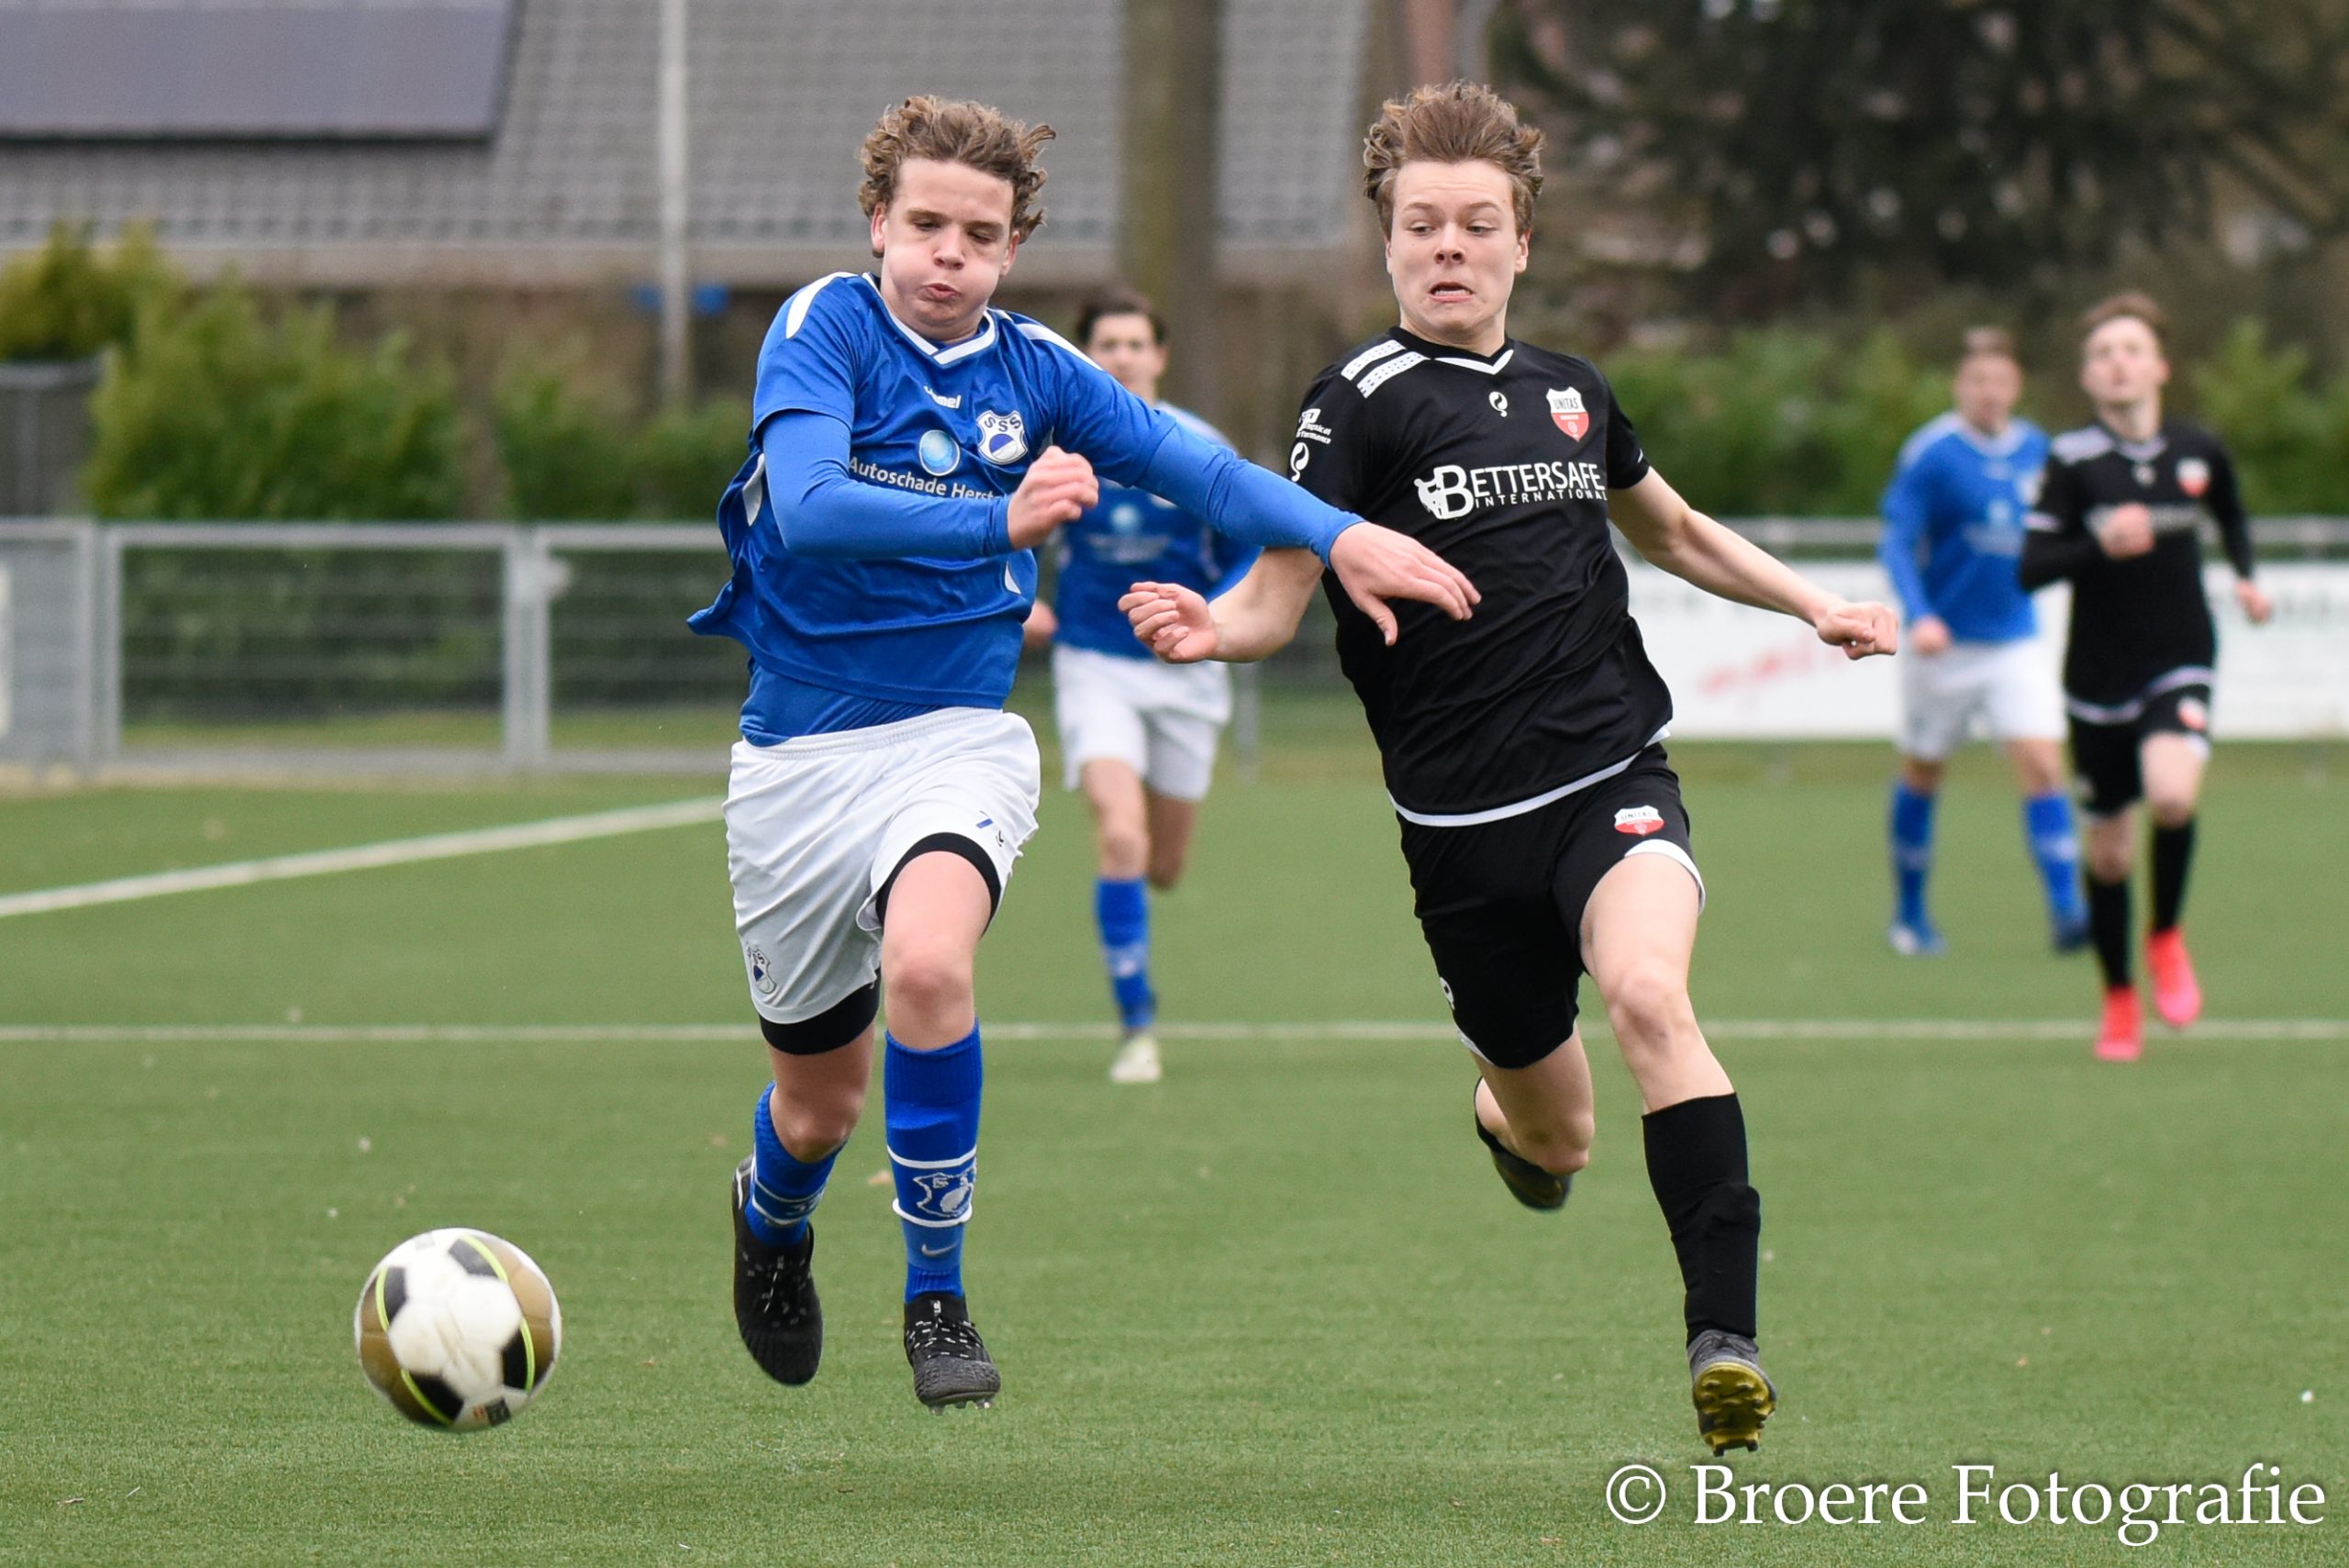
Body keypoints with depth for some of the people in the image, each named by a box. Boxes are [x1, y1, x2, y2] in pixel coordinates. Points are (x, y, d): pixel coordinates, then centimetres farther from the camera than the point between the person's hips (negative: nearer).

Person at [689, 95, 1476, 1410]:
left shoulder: (1033, 369, 1)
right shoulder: (827, 328, -10)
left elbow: (1196, 466, 4)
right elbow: (808, 508, -25)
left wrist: (1338, 534, -13)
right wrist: (999, 521, -38)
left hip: (957, 736, 1)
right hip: (800, 750, -1)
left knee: (925, 957, -32)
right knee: (819, 1109, 9)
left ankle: (938, 1299, -17)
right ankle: (772, 1215, 49)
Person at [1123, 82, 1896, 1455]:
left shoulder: (1571, 393, 11)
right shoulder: (1364, 404, -4)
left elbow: (1673, 529, 30)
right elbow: (1284, 593, -11)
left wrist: (1813, 603, 22)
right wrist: (1208, 629, -32)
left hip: (1614, 775, 2)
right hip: (1464, 820, -2)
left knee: (1647, 991, -29)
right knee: (1554, 1148, 8)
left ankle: (1726, 1331, -32)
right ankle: (1506, 1114, 49)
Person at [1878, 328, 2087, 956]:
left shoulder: (2034, 449, 4)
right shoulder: (1931, 453, -12)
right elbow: (1897, 542, -16)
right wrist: (1920, 615, -28)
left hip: (2015, 643, 3)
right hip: (1944, 643, -3)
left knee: (2044, 764, -12)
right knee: (1922, 773, 9)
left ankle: (2066, 910, -16)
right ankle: (1909, 912, 25)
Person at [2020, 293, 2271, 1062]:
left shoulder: (2199, 451, 1)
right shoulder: (2072, 460, -8)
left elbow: (2232, 516, 24)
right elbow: (2031, 568, -13)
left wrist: (2245, 577, 7)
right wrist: (2100, 545, -29)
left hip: (2179, 664, 0)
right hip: (2099, 674, 0)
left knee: (2172, 794, -29)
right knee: (2108, 848, 7)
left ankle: (2167, 937, -1)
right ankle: (2119, 1000, 29)